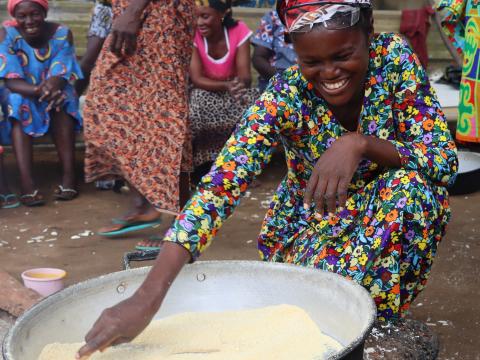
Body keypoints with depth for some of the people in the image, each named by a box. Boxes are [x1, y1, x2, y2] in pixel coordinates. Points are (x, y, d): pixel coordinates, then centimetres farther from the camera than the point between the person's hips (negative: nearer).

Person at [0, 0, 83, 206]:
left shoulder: (62, 33, -14)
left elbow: (61, 76, -22)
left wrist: (51, 87, -47)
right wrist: (37, 90, -46)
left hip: (57, 98, 1)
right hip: (21, 99, 0)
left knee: (61, 98, -32)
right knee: (19, 103, -33)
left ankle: (69, 175, -38)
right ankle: (26, 181, -45)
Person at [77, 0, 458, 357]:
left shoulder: (395, 58, -20)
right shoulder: (286, 96, -25)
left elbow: (445, 161, -23)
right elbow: (221, 184, -36)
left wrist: (359, 143, -42)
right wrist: (148, 294, -49)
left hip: (380, 216, 2)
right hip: (309, 223, -1)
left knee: (413, 183, -29)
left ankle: (378, 321, -12)